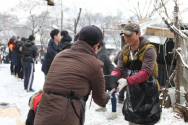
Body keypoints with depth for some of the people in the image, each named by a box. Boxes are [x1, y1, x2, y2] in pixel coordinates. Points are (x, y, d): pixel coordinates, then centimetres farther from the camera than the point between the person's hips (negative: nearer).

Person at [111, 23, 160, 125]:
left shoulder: (149, 50, -17)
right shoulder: (125, 51, 4)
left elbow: (145, 72, -28)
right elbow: (119, 69, -5)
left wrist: (127, 81, -41)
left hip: (147, 93, -6)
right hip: (132, 92, 6)